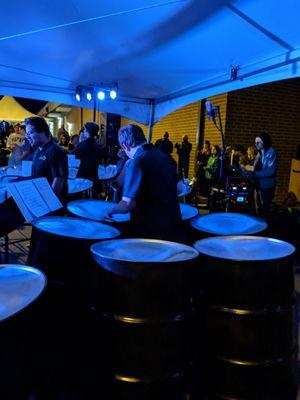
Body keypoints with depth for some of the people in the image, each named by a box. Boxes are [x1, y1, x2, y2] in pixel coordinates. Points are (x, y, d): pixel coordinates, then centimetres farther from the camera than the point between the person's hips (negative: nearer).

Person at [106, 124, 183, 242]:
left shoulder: (135, 162, -18)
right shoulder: (164, 156, 5)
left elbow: (127, 204, -22)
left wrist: (111, 210, -4)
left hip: (150, 232, -7)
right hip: (173, 228, 7)